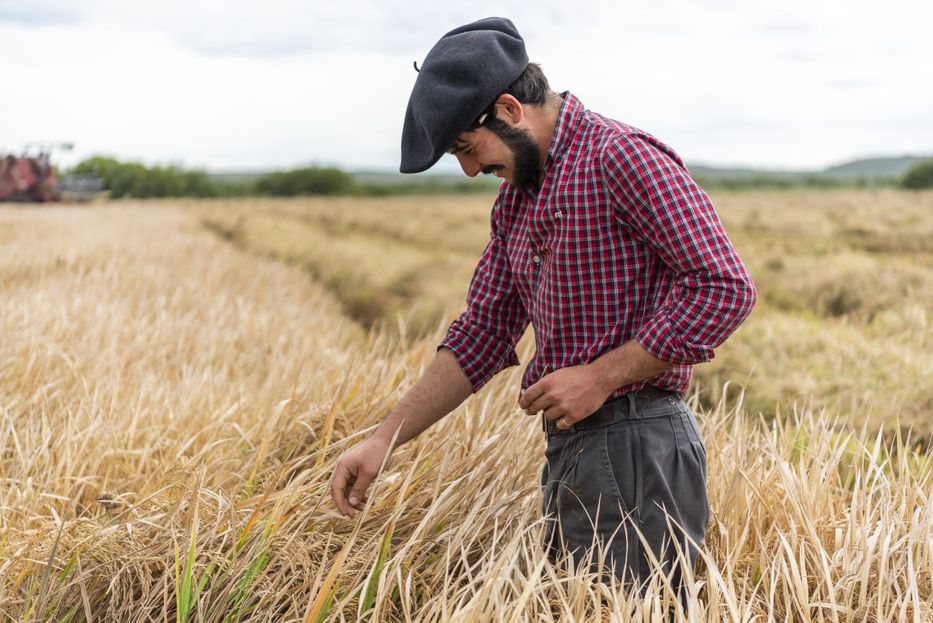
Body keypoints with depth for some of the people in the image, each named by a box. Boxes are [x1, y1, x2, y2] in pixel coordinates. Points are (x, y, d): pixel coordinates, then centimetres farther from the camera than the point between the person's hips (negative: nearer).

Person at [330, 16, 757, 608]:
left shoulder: (623, 156, -13)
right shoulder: (515, 202, 14)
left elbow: (725, 287, -19)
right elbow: (481, 334, 16)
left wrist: (600, 377, -17)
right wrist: (384, 439, 9)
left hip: (635, 453, -9)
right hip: (569, 450, 9)